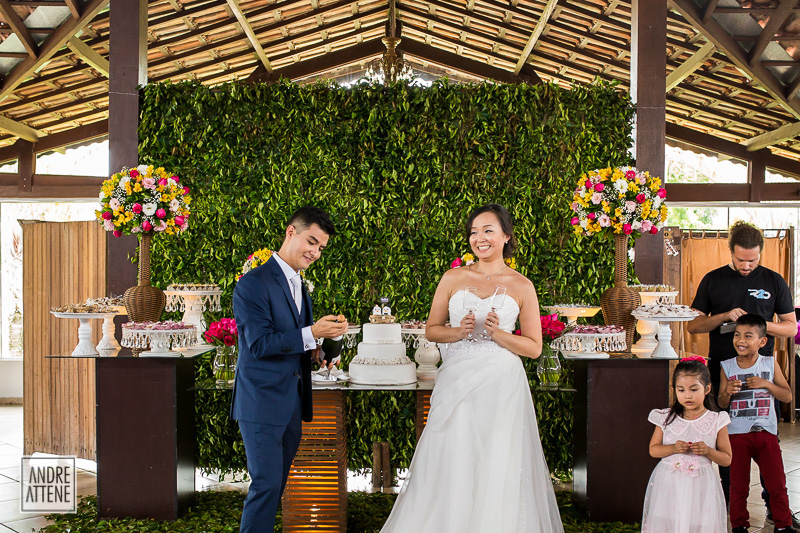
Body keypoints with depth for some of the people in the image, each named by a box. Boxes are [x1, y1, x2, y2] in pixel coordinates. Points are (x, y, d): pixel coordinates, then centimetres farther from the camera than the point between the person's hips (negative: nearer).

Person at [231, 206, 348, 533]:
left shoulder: (300, 287, 16)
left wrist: (327, 334, 1)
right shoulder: (254, 283, -11)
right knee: (266, 484, -8)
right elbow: (259, 344, -18)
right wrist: (310, 333, -23)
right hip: (262, 403, -8)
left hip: (292, 405, 8)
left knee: (275, 486, 13)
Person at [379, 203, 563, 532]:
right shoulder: (453, 279, 7)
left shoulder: (522, 286, 4)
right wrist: (460, 331, -9)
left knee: (497, 468, 0)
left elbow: (534, 347, 4)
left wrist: (498, 334, -11)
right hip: (457, 380, 1)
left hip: (500, 384, -1)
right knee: (450, 466, 1)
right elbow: (432, 330, 10)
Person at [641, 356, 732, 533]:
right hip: (668, 485, 1)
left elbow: (727, 459, 2)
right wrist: (673, 448, -13)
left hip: (701, 487, -1)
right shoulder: (666, 418, 2)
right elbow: (653, 449, 5)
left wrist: (708, 451, -16)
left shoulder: (716, 421, -1)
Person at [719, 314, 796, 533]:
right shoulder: (727, 367, 1)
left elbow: (787, 396, 0)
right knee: (738, 485, 7)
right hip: (737, 433, 0)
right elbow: (722, 404, 4)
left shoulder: (770, 364, 1)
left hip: (766, 432, 0)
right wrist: (727, 392, -17)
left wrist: (766, 384, -14)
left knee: (777, 484, 3)